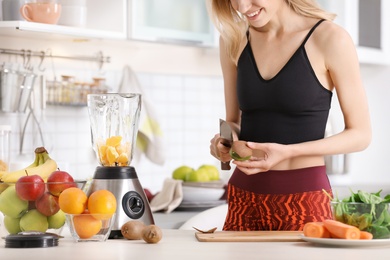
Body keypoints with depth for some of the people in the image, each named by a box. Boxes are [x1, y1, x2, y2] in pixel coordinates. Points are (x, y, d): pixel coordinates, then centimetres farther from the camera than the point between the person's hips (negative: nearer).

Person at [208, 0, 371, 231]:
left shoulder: (329, 38, -10)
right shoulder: (233, 40, 4)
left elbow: (361, 134, -5)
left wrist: (288, 152, -17)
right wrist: (225, 141, -7)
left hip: (305, 198, -4)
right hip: (244, 199, 4)